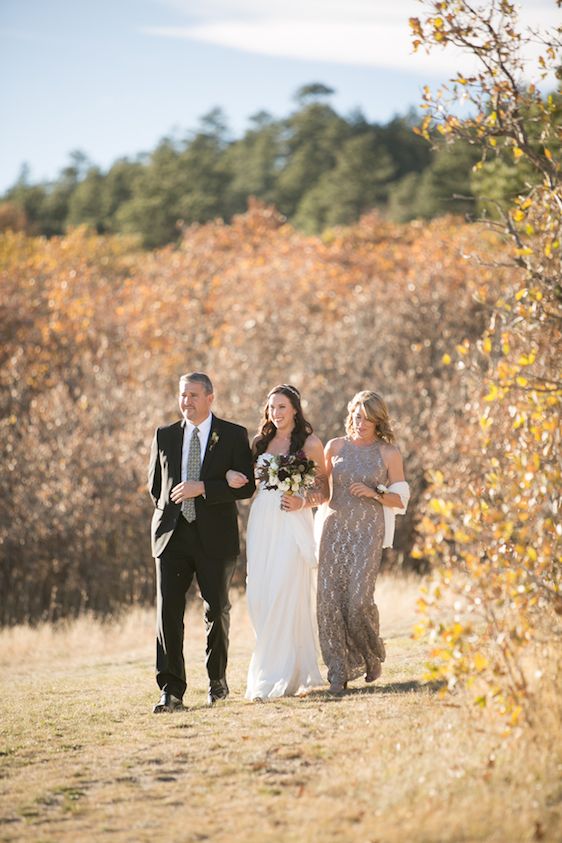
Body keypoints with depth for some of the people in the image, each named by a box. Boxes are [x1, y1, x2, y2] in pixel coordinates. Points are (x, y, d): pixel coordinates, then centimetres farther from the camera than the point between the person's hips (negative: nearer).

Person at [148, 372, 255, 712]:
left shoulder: (234, 435, 1)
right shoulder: (165, 436, 11)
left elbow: (247, 485, -6)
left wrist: (204, 489, -16)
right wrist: (170, 508, 6)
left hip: (215, 537, -2)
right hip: (172, 535, 2)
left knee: (217, 610, 9)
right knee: (168, 610, -9)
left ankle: (217, 680, 28)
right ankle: (171, 691, -11)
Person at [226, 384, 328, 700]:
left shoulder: (310, 443, 2)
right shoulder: (261, 443, 16)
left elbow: (324, 490, 3)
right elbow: (249, 481, 19)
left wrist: (302, 502, -15)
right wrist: (231, 475, -2)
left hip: (292, 524, -5)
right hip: (262, 524, 5)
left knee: (286, 596, -10)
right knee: (259, 597, 0)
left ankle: (282, 677, -9)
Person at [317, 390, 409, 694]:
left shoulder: (388, 453, 5)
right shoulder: (335, 447, 11)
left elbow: (400, 499, 6)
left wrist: (375, 493, -11)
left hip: (367, 532, -3)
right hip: (335, 528, 3)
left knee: (359, 598, -14)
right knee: (330, 597, -7)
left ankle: (372, 655, 14)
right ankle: (339, 672, -2)